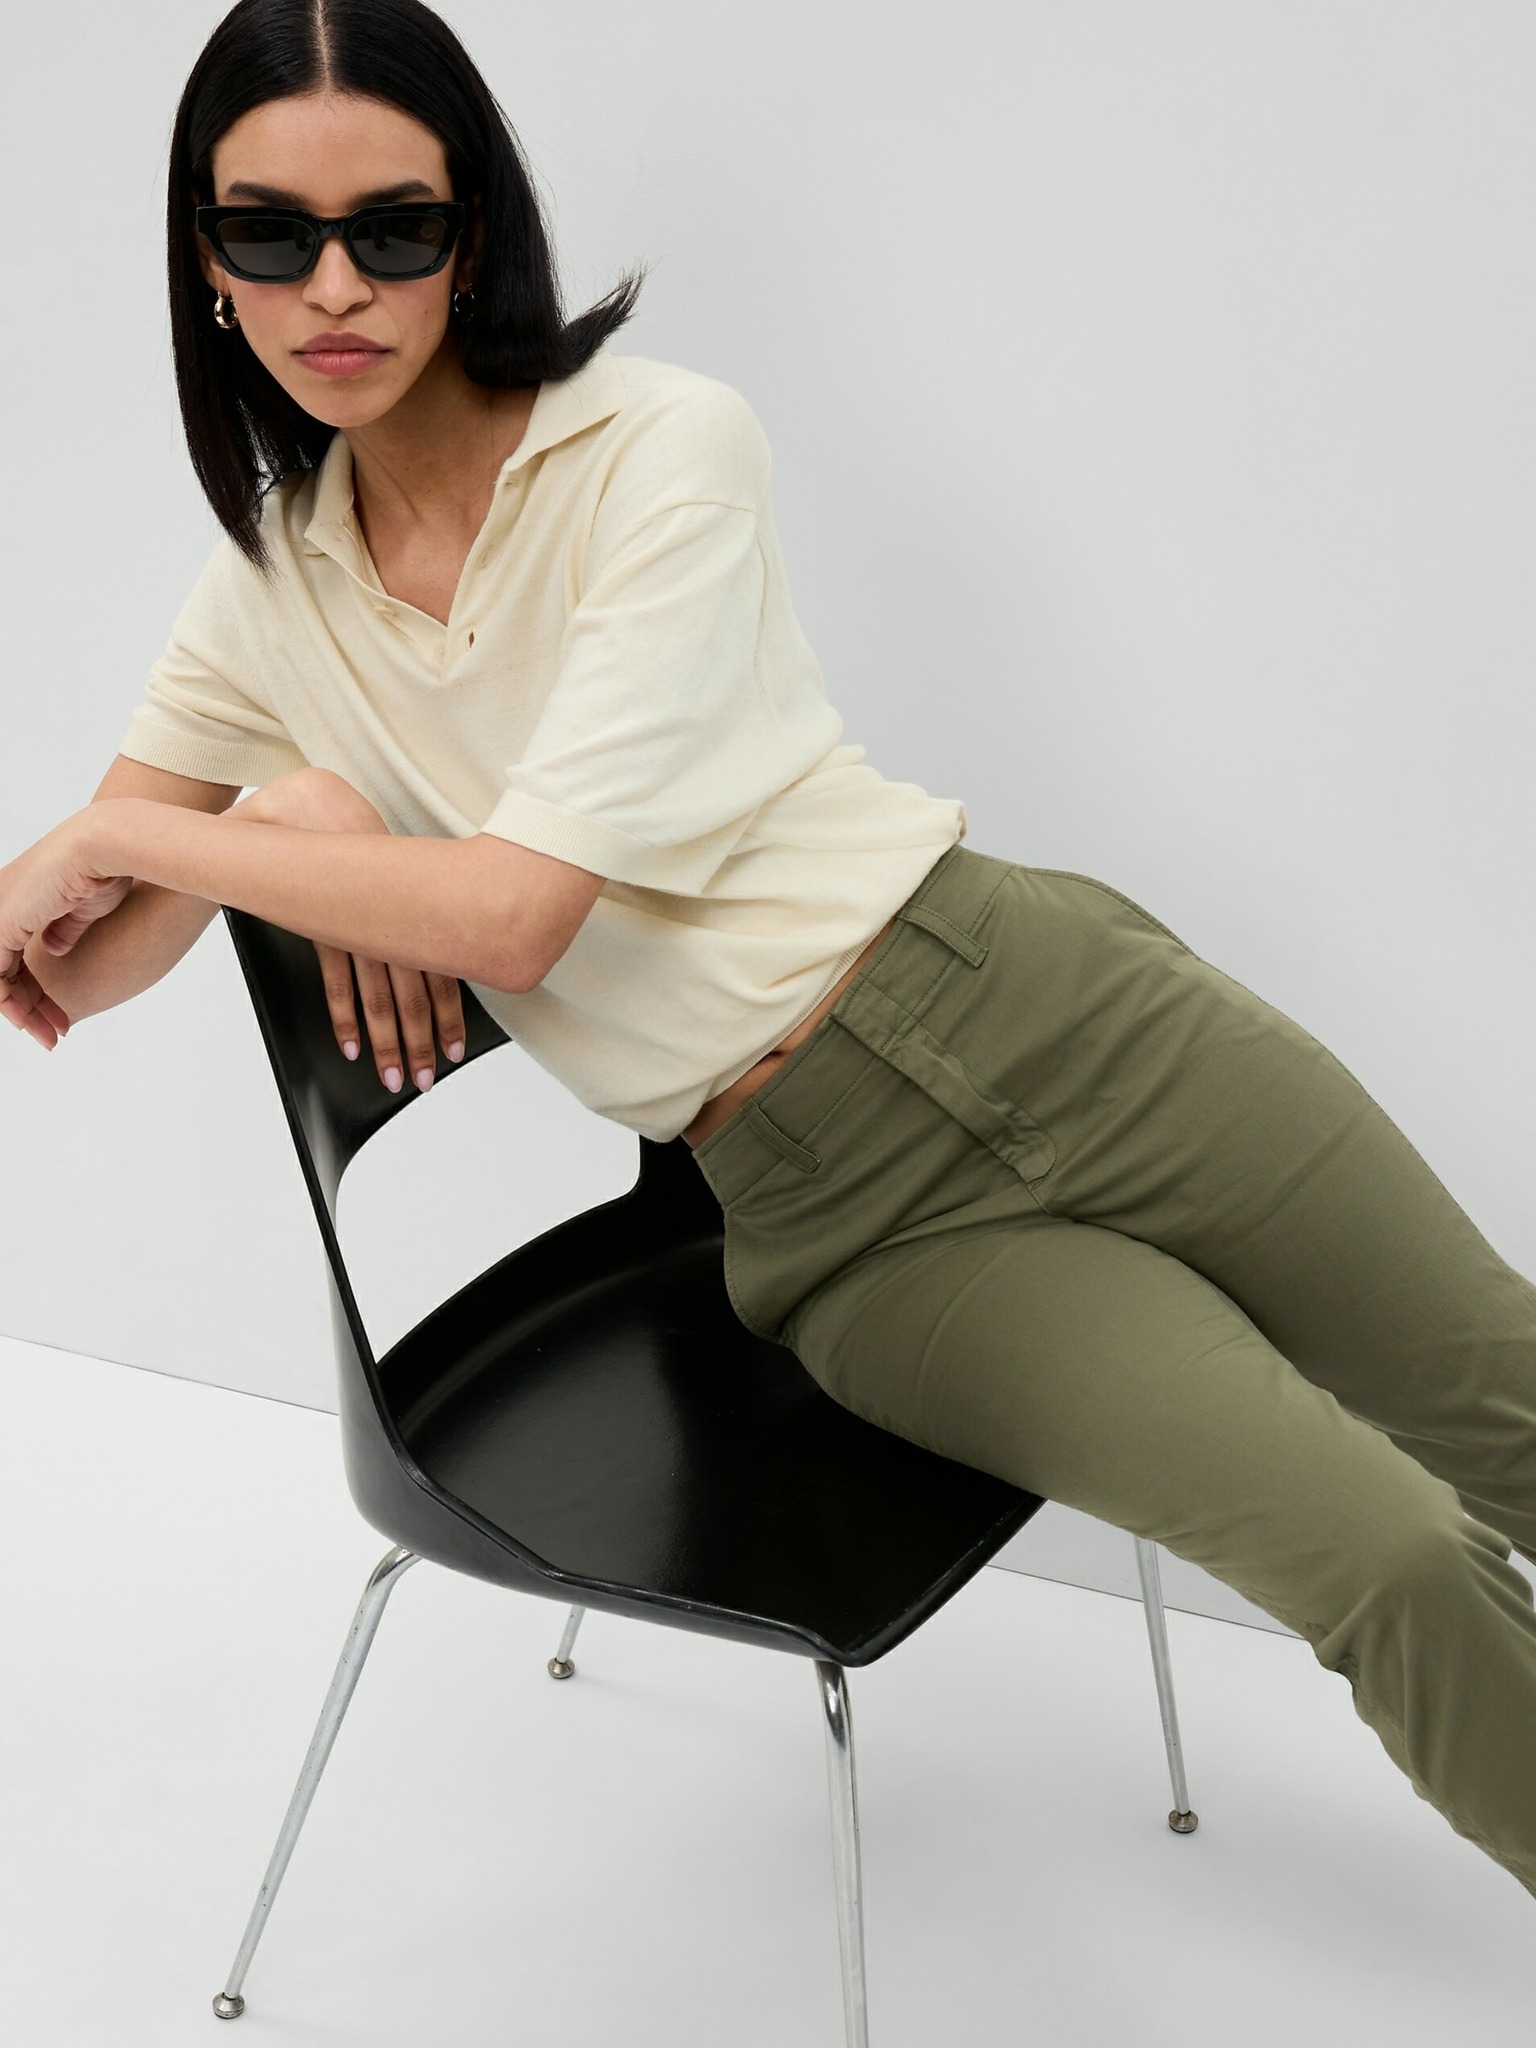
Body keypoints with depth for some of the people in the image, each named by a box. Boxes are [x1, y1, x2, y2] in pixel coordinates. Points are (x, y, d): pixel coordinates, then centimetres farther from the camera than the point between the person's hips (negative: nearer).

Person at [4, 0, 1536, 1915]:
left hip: (1028, 1002, -1)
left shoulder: (665, 448, -9)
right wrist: (295, 811, -12)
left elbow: (513, 910, -17)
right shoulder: (268, 598, 6)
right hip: (828, 1213, 2)